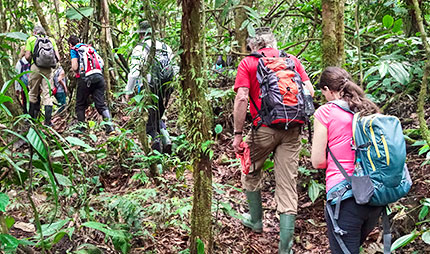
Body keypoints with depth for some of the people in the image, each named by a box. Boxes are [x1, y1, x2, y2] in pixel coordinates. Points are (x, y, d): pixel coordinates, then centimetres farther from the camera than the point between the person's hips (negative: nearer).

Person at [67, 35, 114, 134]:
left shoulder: (74, 50, 9)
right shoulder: (90, 47, 25)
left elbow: (75, 67, -4)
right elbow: (101, 63, 18)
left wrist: (75, 71, 17)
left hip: (86, 78, -4)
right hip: (99, 76, 5)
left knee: (80, 105, 10)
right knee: (101, 104, 1)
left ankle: (81, 129, 10)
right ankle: (110, 127, -14)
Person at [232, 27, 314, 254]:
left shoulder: (248, 62, 3)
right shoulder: (291, 59, 12)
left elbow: (241, 99, -9)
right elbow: (309, 90, 5)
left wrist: (238, 134, -5)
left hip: (264, 128, -3)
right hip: (291, 130, 3)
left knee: (251, 173, 23)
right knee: (287, 183, 4)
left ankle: (256, 220, 39)